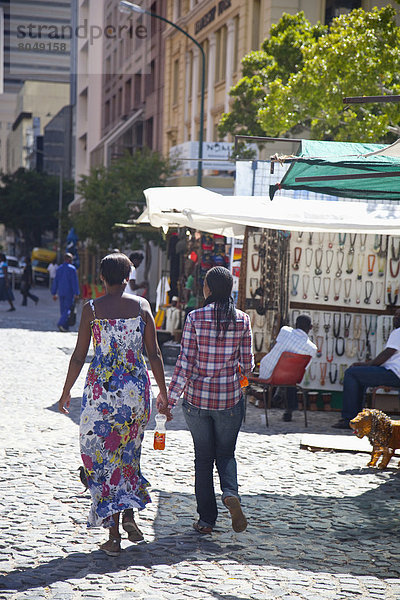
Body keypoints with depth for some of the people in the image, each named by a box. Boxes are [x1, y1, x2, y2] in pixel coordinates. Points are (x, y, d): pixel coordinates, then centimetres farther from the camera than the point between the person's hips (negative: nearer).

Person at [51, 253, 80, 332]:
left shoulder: (59, 268, 11)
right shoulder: (72, 268, -8)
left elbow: (55, 281, 12)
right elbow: (74, 282, -12)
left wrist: (54, 293, 17)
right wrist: (76, 293, -12)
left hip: (61, 292, 6)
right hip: (69, 293, -6)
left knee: (63, 309, 10)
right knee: (68, 309, -5)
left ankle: (65, 327, 12)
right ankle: (61, 323, -22)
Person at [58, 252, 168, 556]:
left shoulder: (92, 308, -4)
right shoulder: (142, 306, 0)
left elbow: (79, 356, -2)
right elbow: (154, 353, 1)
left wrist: (66, 391, 11)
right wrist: (163, 391, 11)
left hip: (102, 388, -2)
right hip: (136, 388, 2)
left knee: (103, 456, 5)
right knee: (129, 452, 22)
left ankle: (114, 534, 4)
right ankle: (130, 515, 12)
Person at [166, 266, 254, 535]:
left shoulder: (195, 318, -9)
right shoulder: (242, 320, -3)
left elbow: (185, 362, -11)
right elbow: (247, 364, 0)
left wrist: (170, 399, -6)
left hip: (197, 397, -1)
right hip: (230, 397, 1)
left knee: (203, 457, 11)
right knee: (226, 453, 16)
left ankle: (207, 518, 13)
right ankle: (231, 493, -13)